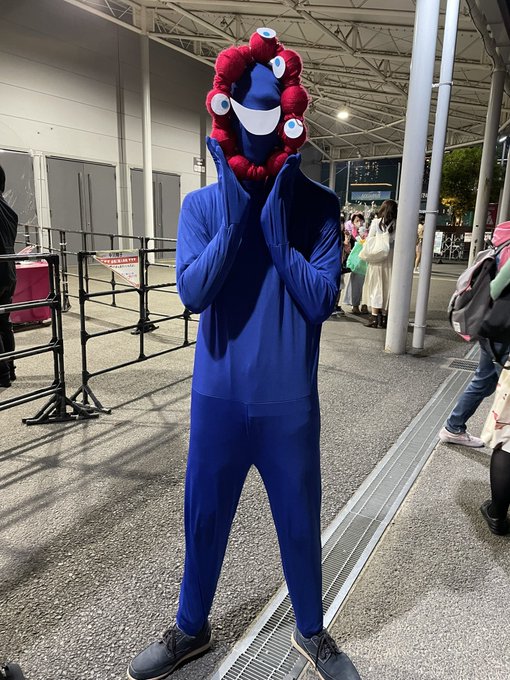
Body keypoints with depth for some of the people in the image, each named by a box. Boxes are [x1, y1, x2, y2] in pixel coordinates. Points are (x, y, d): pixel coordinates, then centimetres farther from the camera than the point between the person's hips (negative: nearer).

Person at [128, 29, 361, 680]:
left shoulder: (317, 205, -4)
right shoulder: (202, 204, -1)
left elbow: (322, 300, -12)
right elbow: (191, 292, -13)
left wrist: (277, 230, -17)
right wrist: (235, 220, -18)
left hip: (289, 402, -1)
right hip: (217, 396, 1)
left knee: (299, 524, 15)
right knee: (203, 518, 17)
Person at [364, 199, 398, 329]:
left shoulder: (376, 222, -4)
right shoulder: (397, 225, -1)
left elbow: (369, 240, -1)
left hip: (377, 258, -1)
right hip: (391, 259, 2)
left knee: (376, 286, 6)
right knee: (387, 287, 10)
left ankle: (375, 317, 2)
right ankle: (384, 316, 14)